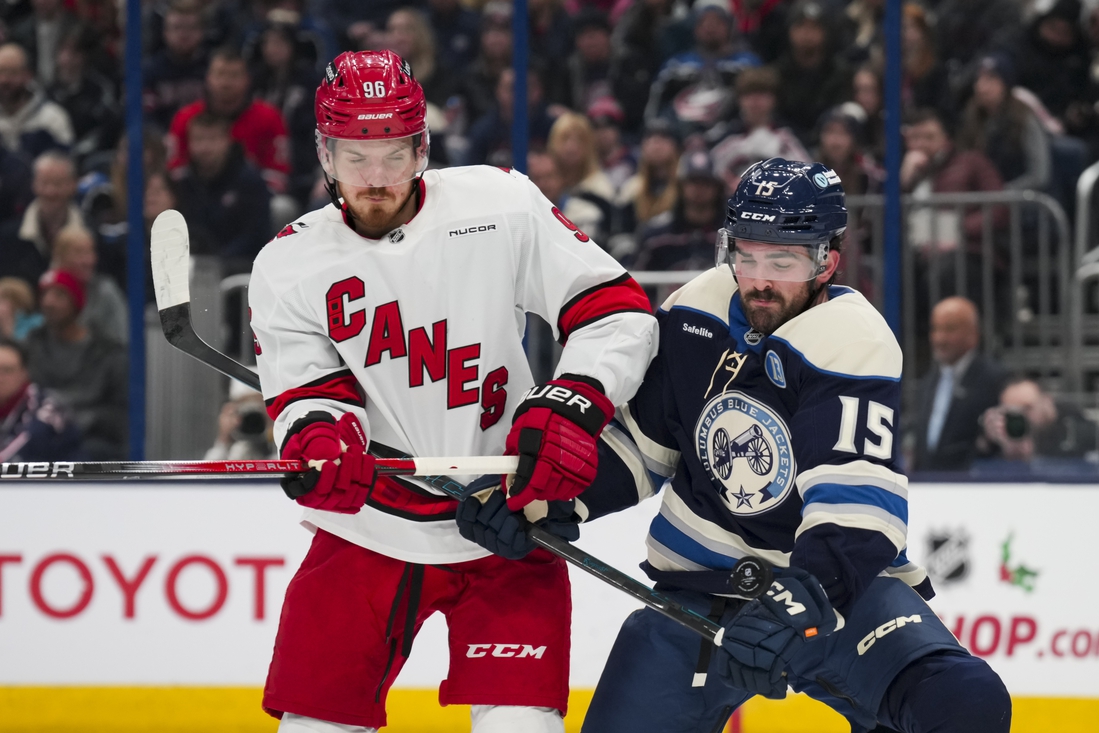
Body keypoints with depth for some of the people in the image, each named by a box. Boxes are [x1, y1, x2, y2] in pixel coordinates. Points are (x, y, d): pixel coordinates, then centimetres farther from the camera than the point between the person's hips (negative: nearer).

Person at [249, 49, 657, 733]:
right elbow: (308, 392, -6)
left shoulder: (500, 206, -7)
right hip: (368, 533, 2)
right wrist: (318, 434, -29)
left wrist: (571, 405, -22)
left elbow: (620, 313, -7)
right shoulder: (289, 267, -1)